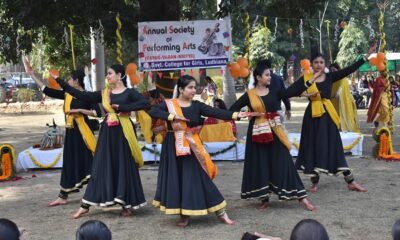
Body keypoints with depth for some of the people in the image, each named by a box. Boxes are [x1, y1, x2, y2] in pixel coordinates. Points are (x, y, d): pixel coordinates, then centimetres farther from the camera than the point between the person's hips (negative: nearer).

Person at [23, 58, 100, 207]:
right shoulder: (66, 94, 7)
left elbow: (97, 112, -14)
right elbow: (46, 90, 8)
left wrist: (80, 110, -20)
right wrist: (31, 74, 7)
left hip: (83, 132, -6)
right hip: (71, 133, 6)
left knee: (86, 163, -3)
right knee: (69, 163, 10)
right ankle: (62, 197, 16)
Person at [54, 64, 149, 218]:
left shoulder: (129, 92, -2)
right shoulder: (104, 93, 10)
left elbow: (145, 103, -18)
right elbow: (81, 95, 6)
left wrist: (123, 107, -19)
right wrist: (59, 80, 6)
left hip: (123, 133, -4)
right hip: (108, 134, 4)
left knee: (124, 167, 2)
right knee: (101, 167, 5)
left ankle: (127, 205, 14)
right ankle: (85, 205, 7)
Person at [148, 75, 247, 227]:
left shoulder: (197, 106, 1)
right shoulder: (169, 104, -4)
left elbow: (216, 112, -10)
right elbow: (152, 111, -16)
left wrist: (235, 115, -24)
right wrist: (172, 116, -25)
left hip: (192, 146, 1)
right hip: (173, 147, -1)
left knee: (199, 178, -1)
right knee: (176, 179, 2)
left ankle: (221, 213, 6)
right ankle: (184, 215, 15)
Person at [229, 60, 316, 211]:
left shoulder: (274, 92, 5)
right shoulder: (249, 95, -2)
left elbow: (292, 91, -3)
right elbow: (233, 109, -1)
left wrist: (311, 80, -8)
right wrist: (249, 114, -12)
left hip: (274, 132, 2)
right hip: (257, 133, -1)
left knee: (283, 163, -1)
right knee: (260, 165, 5)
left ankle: (301, 198, 0)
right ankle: (264, 199, 19)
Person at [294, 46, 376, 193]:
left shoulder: (330, 77, 3)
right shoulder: (305, 78, -1)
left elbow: (350, 69, 0)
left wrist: (367, 56, -3)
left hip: (327, 115, 1)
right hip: (312, 116, -1)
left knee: (334, 147, 4)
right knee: (313, 148, 5)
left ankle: (350, 182, 9)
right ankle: (315, 182, 19)